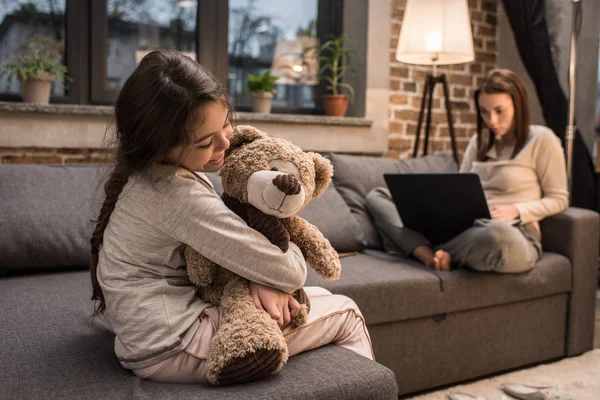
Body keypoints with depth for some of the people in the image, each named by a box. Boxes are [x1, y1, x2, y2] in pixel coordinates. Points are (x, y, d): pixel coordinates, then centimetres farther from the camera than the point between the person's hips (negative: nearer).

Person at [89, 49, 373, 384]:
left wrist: (262, 276, -15)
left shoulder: (169, 169, 2)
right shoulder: (176, 193, -28)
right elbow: (289, 273, -25)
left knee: (320, 295, 19)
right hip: (174, 349, -9)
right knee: (346, 315, 0)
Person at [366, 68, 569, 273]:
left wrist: (515, 210, -14)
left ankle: (428, 252, -19)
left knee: (499, 233, -48)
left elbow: (558, 199, 3)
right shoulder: (479, 141, 19)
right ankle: (433, 257, -30)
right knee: (378, 196, -4)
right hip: (467, 228, 6)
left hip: (514, 234, -6)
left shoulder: (542, 139, 1)